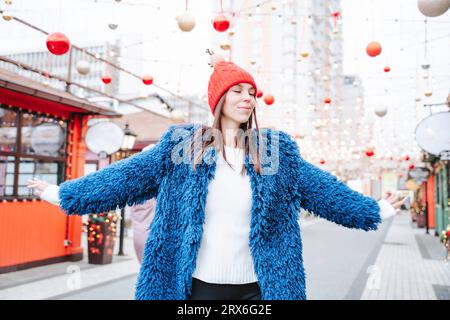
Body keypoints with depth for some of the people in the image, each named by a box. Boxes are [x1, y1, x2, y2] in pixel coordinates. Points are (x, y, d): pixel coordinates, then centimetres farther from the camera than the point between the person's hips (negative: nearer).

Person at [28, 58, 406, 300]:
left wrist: (375, 210, 6)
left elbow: (322, 188, 7)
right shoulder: (181, 143, 0)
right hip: (197, 284, -1)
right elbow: (129, 175, -1)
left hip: (256, 286, 1)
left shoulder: (277, 149, 4)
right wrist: (65, 193, -3)